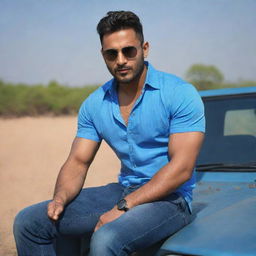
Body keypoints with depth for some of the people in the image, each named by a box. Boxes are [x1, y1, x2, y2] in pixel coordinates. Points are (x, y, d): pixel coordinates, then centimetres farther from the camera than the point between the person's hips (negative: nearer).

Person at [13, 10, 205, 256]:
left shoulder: (180, 94, -12)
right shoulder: (94, 104, 6)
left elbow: (182, 168, -18)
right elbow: (78, 162, 7)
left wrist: (123, 207, -22)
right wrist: (61, 197, -16)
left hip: (168, 197, -6)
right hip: (123, 190, 6)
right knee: (28, 221, -4)